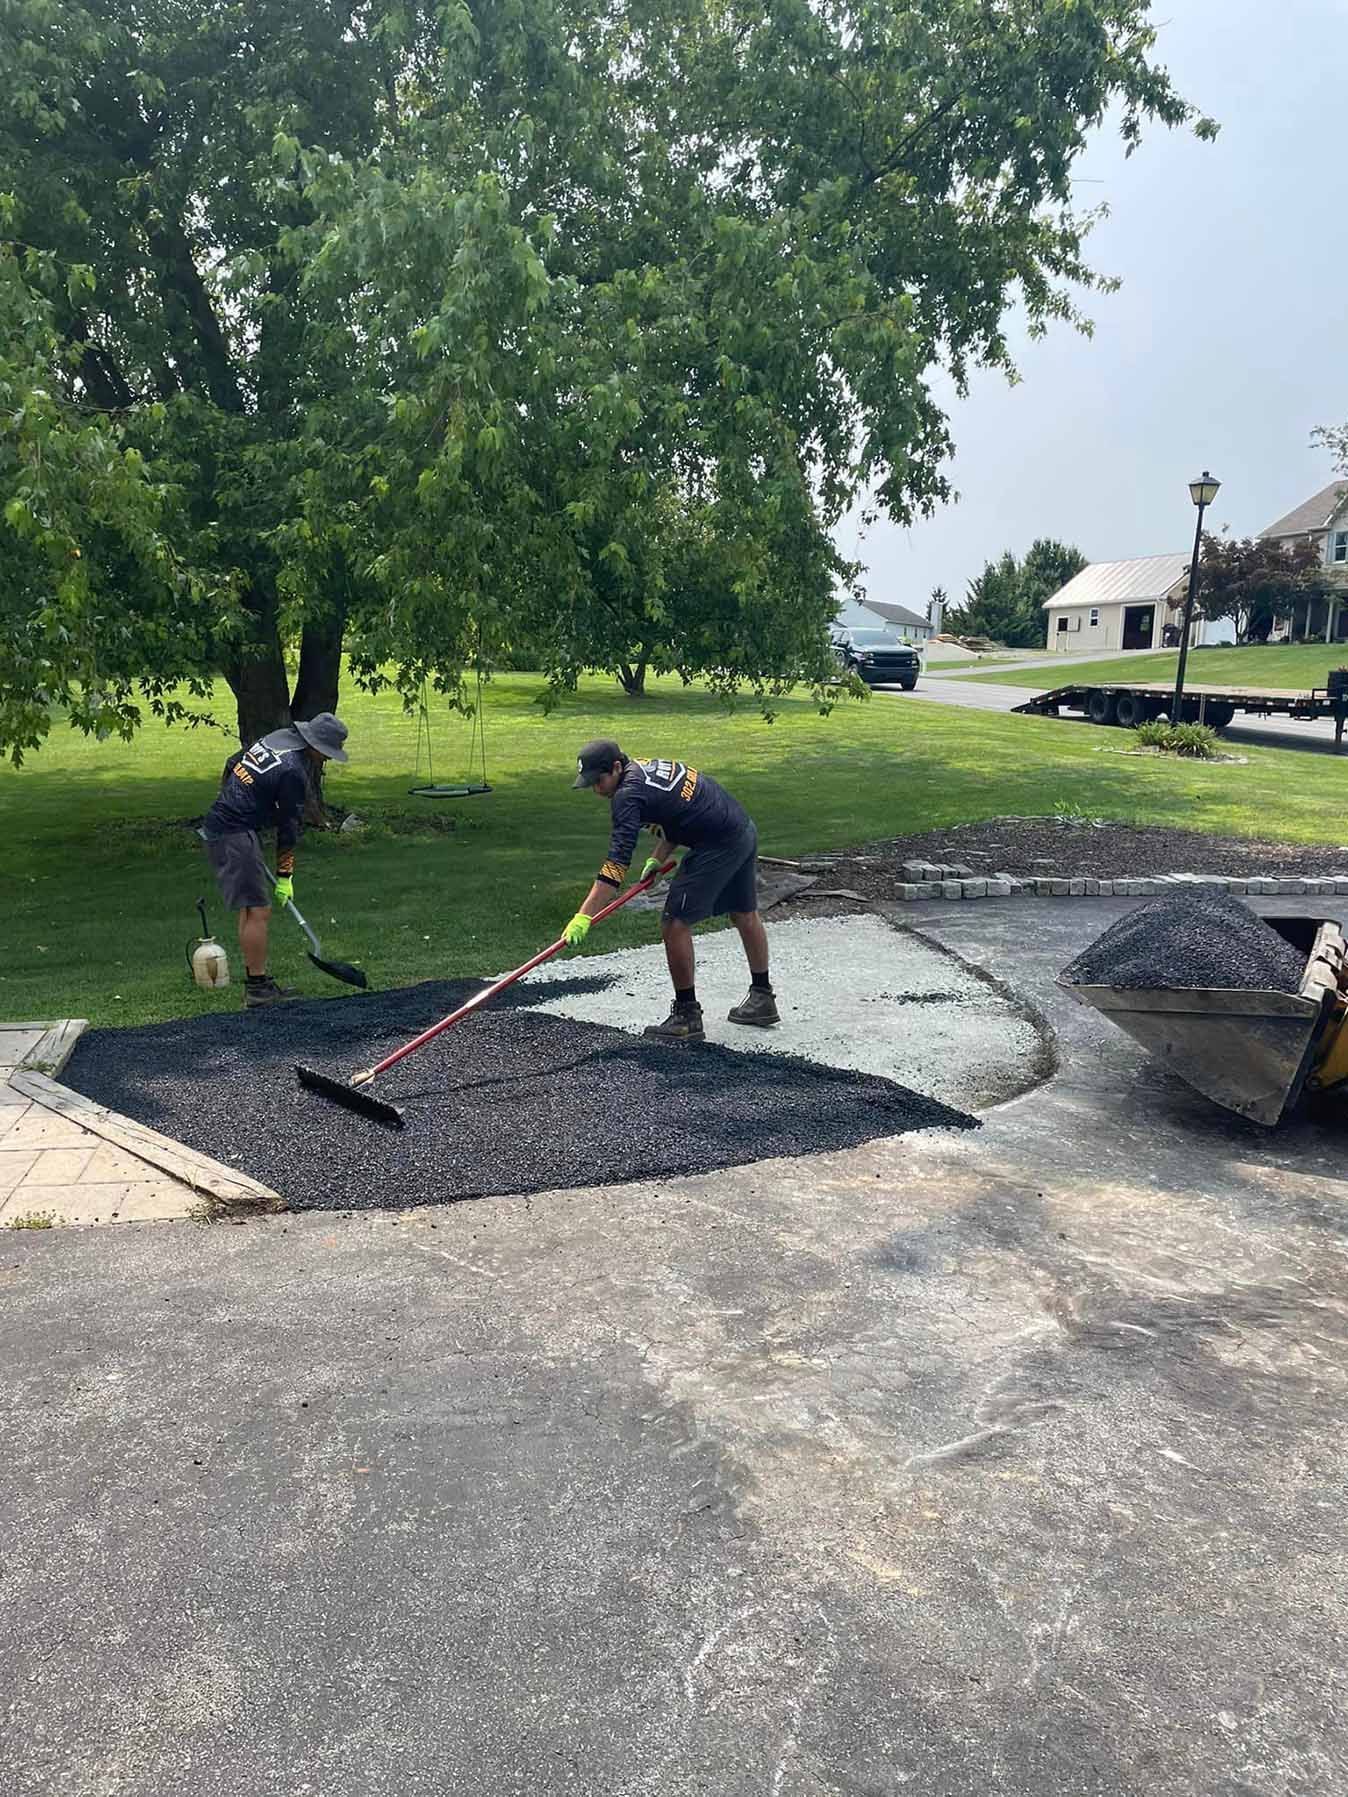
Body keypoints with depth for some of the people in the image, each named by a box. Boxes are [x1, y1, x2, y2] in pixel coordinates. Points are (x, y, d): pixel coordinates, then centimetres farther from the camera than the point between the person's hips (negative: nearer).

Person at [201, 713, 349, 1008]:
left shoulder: (275, 738, 10)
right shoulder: (293, 773, -16)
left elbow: (230, 766, 22)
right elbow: (289, 828, -9)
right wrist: (284, 877, -1)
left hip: (218, 824, 10)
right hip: (235, 836, -10)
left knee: (250, 909, 15)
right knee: (258, 911, -7)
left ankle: (257, 981, 20)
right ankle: (257, 989, -3)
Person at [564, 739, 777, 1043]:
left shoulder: (629, 793, -17)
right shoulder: (649, 767, 11)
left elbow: (617, 862, -24)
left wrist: (584, 917, -25)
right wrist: (658, 858, 11)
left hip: (718, 846, -10)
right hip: (745, 829, 10)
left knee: (675, 924, -4)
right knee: (745, 914, 23)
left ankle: (687, 1017, 5)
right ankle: (762, 1000, 40)